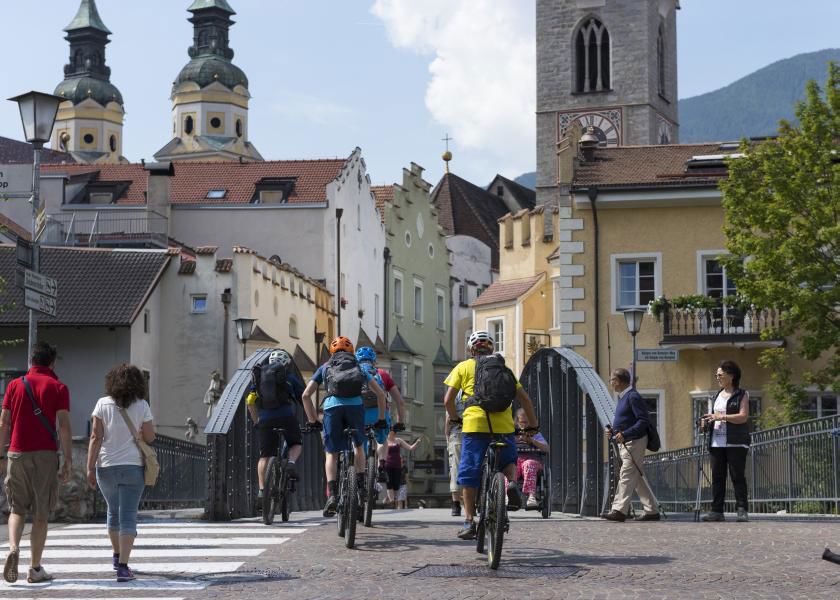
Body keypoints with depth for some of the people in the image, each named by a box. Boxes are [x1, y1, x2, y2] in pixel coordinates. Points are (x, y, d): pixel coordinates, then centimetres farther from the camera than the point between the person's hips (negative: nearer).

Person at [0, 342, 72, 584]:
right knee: (41, 514, 5)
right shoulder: (58, 388, -1)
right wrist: (68, 461, -4)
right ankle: (35, 569, 7)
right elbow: (64, 427, -7)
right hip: (45, 455, -2)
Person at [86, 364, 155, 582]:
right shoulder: (142, 406, -4)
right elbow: (149, 437, -1)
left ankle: (117, 555, 39)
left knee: (113, 511, 22)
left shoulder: (103, 404, -2)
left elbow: (95, 437, -6)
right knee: (128, 516, -1)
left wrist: (90, 468, -5)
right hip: (132, 466, -2)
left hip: (106, 466, 2)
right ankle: (123, 566, -11)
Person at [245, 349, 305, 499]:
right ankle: (291, 462, -10)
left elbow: (250, 402, 15)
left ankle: (262, 489, 0)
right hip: (287, 417, -2)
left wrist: (256, 420, 24)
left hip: (265, 420, 2)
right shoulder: (290, 377, 14)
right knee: (296, 444, 20)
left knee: (264, 456, 8)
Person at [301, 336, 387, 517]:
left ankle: (332, 494, -8)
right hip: (355, 405, 1)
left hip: (332, 406, -1)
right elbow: (380, 393, 24)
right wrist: (381, 419, 31)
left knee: (331, 453, 8)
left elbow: (306, 395, 20)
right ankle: (360, 486, 13)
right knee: (359, 445, 25)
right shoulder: (359, 368, 30)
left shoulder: (325, 368, 28)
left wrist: (312, 420, 26)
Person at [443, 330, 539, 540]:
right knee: (508, 460, 26)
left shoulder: (463, 367, 14)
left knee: (469, 474, 4)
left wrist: (454, 418, 24)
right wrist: (533, 425, 26)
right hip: (503, 425, 2)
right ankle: (512, 483, -4)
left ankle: (469, 521, -1)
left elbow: (448, 400, 7)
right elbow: (524, 398, 18)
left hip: (474, 424, -2)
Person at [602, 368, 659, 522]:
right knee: (635, 478, 11)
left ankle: (619, 510, -14)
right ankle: (652, 511, 15)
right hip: (625, 444, 10)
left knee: (627, 477, -12)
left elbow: (644, 420, -20)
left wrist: (625, 434, -25)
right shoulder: (623, 397, 17)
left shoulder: (633, 397, -14)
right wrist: (613, 431, 8)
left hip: (634, 443, -10)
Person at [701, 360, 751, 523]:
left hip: (735, 442, -6)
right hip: (717, 441, 6)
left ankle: (742, 510, -5)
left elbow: (743, 416, -11)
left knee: (737, 476, -7)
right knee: (717, 477, 2)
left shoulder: (742, 395, 0)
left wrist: (722, 417, -20)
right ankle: (716, 510, 3)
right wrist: (709, 421, 4)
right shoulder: (718, 395, 20)